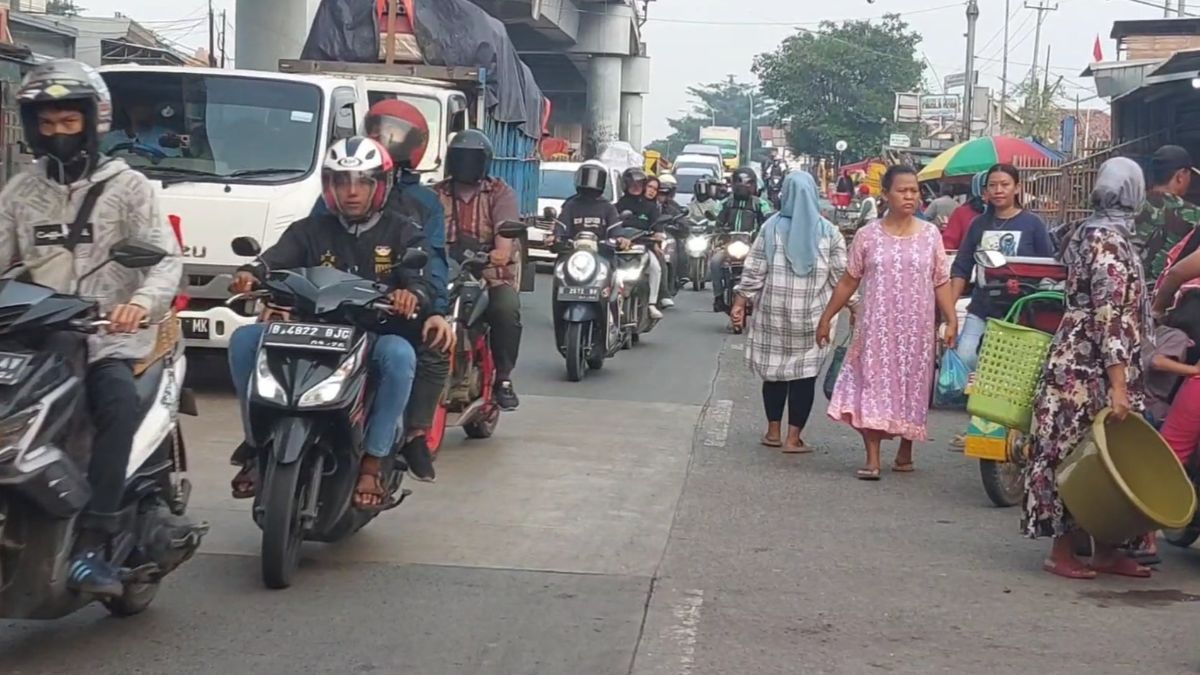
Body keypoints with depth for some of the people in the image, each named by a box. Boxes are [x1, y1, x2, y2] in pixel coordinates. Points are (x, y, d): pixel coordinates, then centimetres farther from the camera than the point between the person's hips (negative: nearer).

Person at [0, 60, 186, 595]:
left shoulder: (127, 187, 8)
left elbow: (167, 258, -2)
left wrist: (143, 301, -23)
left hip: (108, 343, -3)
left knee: (119, 402, -33)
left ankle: (91, 546, -35)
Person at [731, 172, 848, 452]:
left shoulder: (772, 228, -3)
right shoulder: (828, 232, -2)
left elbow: (754, 272, -3)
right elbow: (841, 277, -2)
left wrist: (740, 303, 4)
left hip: (774, 313, 1)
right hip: (812, 317, -1)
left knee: (775, 369, 12)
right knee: (805, 374, 3)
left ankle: (774, 431, 19)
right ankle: (793, 437, 2)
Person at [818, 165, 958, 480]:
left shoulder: (930, 234, 4)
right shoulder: (868, 235, 2)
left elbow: (941, 283, 4)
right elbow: (849, 281, 7)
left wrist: (951, 320, -5)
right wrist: (826, 317, 6)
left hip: (917, 328, 1)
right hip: (877, 326, -1)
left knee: (912, 386, 7)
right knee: (874, 385, -8)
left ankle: (905, 451, 23)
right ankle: (872, 458, -8)